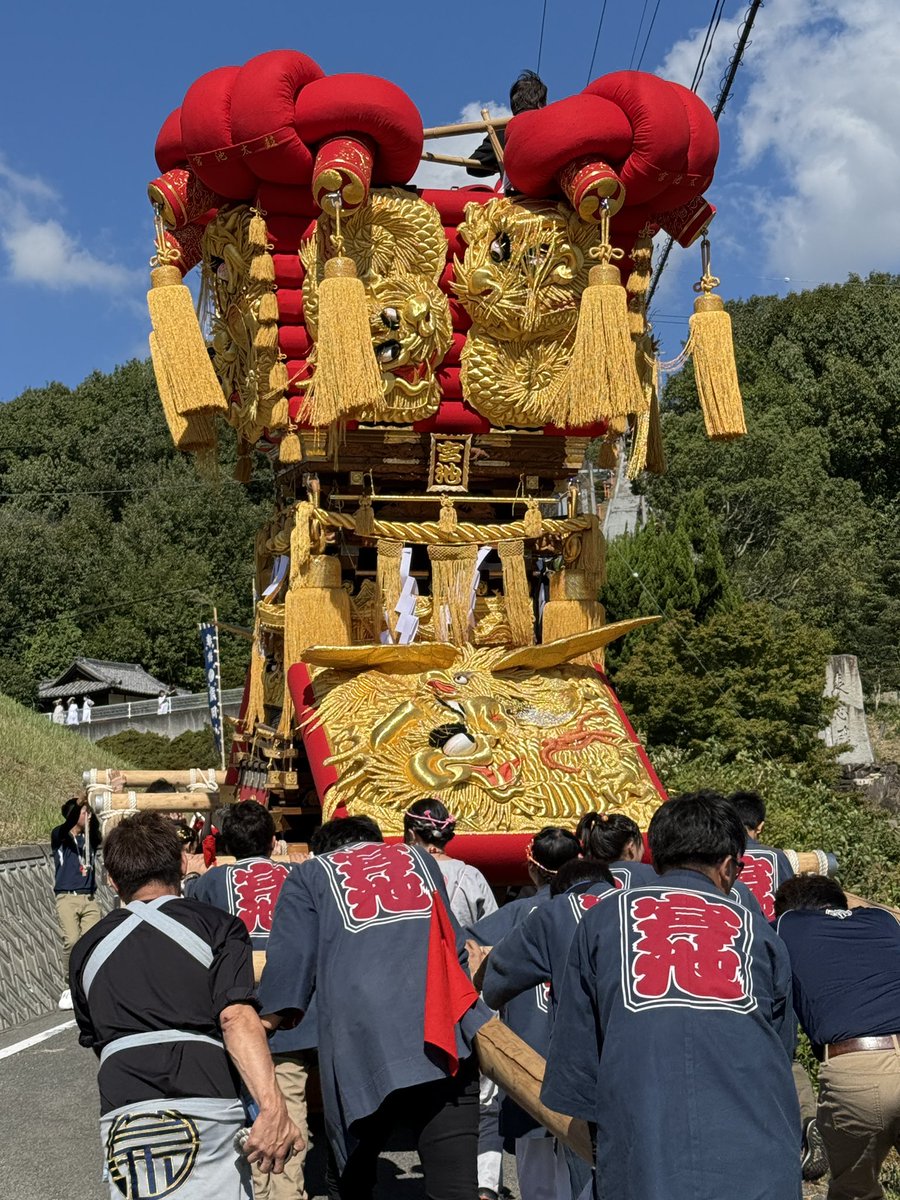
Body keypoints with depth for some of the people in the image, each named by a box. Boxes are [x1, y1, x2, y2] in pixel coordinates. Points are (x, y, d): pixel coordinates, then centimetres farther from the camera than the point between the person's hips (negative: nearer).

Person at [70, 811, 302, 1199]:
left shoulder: (86, 949, 20)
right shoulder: (217, 926, 8)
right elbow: (237, 1017, -8)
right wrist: (274, 1108, -17)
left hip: (121, 1118, 3)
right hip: (206, 1106, -3)